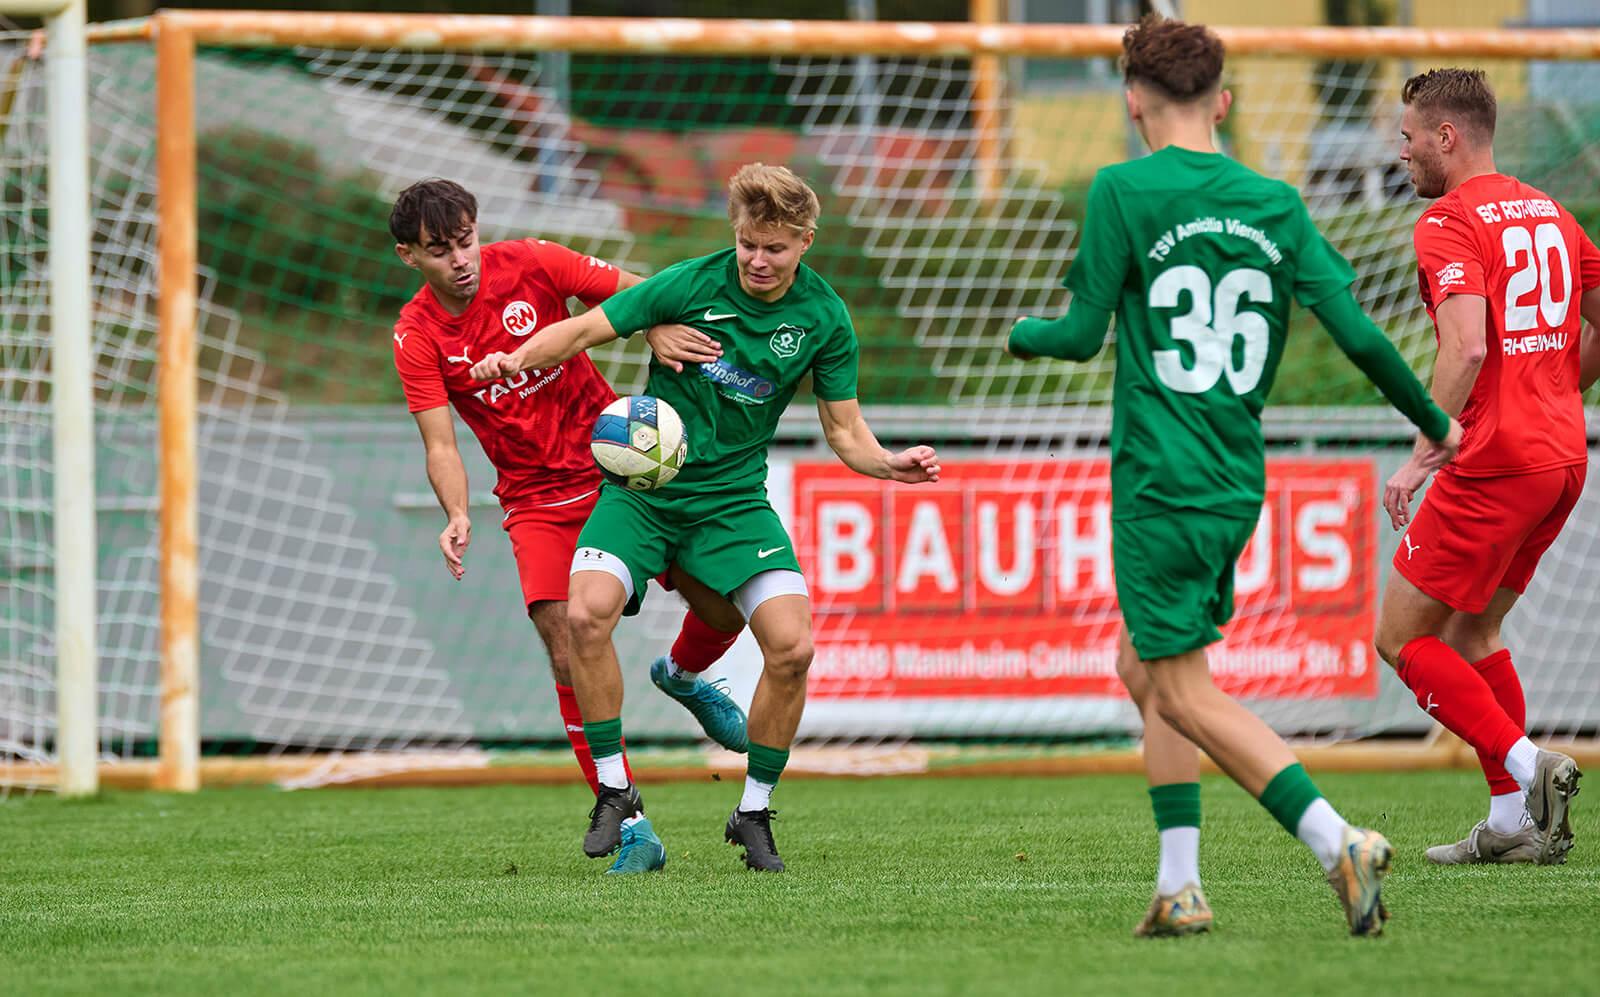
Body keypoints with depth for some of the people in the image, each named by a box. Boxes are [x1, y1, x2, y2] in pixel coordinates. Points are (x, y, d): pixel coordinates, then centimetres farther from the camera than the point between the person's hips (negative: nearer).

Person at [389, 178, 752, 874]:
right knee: (572, 661, -15)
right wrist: (457, 518, -30)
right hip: (536, 501, -1)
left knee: (725, 611, -2)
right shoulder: (416, 337, -7)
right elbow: (440, 444, -12)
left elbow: (635, 291, -1)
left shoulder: (530, 265, -8)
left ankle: (682, 675, 34)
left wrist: (658, 329, -23)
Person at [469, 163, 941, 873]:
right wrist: (517, 359, -25)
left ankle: (754, 813, 4)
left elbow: (844, 429, 4)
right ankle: (614, 789, -7)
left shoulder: (823, 319, -3)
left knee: (791, 647, -17)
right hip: (642, 488, -1)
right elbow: (586, 329, -7)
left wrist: (890, 464, -17)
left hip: (734, 496, 1)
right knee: (587, 614, -25)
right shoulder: (691, 284, -11)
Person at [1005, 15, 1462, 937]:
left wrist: (1023, 335, 16)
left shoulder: (1124, 191, -8)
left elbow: (1083, 333, -6)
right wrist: (1435, 422, 13)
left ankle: (1339, 844, -20)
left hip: (1160, 480, -6)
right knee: (1144, 668, 20)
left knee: (1185, 694, -4)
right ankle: (1180, 888, 14)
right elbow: (1357, 333, 0)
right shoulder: (1276, 204, 5)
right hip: (1241, 481, 6)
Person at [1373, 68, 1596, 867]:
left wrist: (1422, 458, -22)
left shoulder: (1450, 223, -11)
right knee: (1471, 630, 20)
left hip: (1495, 464, -9)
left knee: (1401, 639, 0)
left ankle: (1525, 765, -14)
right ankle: (1512, 823, 14)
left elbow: (1468, 347, -25)